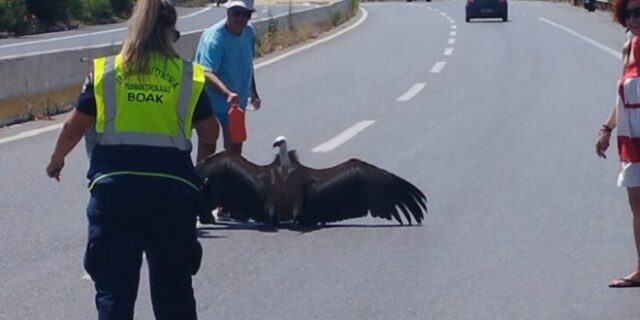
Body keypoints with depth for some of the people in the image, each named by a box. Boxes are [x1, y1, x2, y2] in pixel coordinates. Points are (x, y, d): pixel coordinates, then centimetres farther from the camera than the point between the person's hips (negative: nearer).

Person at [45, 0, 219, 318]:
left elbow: (74, 127, 9)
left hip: (114, 186, -1)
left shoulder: (105, 71, 3)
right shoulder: (188, 76, 3)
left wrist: (56, 160, 29)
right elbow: (210, 133, 14)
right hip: (173, 187, 1)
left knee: (114, 288, 3)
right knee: (174, 286, 14)